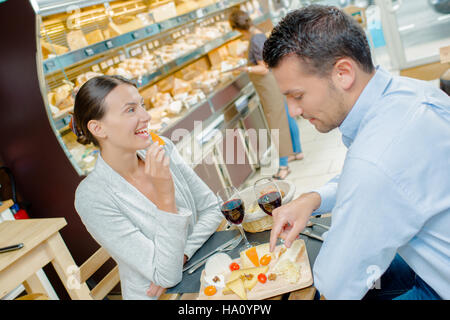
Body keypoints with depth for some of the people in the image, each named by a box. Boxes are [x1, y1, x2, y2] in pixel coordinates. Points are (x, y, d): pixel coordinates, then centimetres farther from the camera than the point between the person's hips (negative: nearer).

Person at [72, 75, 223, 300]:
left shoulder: (163, 149, -6)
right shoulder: (92, 197, -20)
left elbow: (211, 209, 2)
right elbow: (167, 276, -21)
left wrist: (181, 255, -13)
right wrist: (166, 196, -31)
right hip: (156, 295, -4)